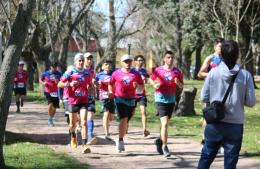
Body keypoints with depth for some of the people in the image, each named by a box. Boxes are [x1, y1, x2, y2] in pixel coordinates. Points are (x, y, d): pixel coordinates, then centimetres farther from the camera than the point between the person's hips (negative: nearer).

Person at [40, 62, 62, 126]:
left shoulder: (59, 74, -1)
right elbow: (40, 79, 12)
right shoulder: (46, 73, -1)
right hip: (48, 91, -2)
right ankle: (50, 119, -5)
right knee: (50, 104, -21)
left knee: (55, 107, 8)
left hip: (56, 92, 2)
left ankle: (51, 119, 30)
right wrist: (43, 83, -9)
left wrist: (58, 82, -19)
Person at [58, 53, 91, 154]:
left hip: (84, 101, 1)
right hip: (73, 101, -1)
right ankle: (73, 137, 45)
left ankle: (84, 145, -18)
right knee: (73, 124, 12)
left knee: (84, 123, -14)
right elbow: (59, 84, -3)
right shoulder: (70, 72, -4)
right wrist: (69, 84, -20)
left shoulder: (87, 72, 7)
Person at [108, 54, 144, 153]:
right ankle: (120, 140, -10)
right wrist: (111, 92, 1)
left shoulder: (136, 74, 7)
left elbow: (142, 87, 8)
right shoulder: (116, 73, 5)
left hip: (131, 100, 3)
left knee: (126, 122, 9)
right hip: (120, 99, -2)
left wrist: (138, 86, -13)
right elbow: (111, 84, 17)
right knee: (123, 119, -19)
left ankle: (120, 141, 27)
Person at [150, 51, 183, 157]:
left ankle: (160, 140, 40)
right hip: (161, 99, -4)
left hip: (171, 100, 4)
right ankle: (164, 147, -10)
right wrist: (155, 85, -8)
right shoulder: (158, 70, -3)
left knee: (165, 123, 17)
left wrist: (178, 83, -15)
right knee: (165, 123, -15)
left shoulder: (177, 72, 2)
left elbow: (181, 86, 7)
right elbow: (151, 80, 12)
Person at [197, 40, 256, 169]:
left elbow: (204, 98, -1)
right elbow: (250, 102, -5)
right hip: (235, 125, -1)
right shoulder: (245, 75, -8)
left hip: (214, 124, 1)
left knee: (206, 157, 15)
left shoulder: (213, 73, -6)